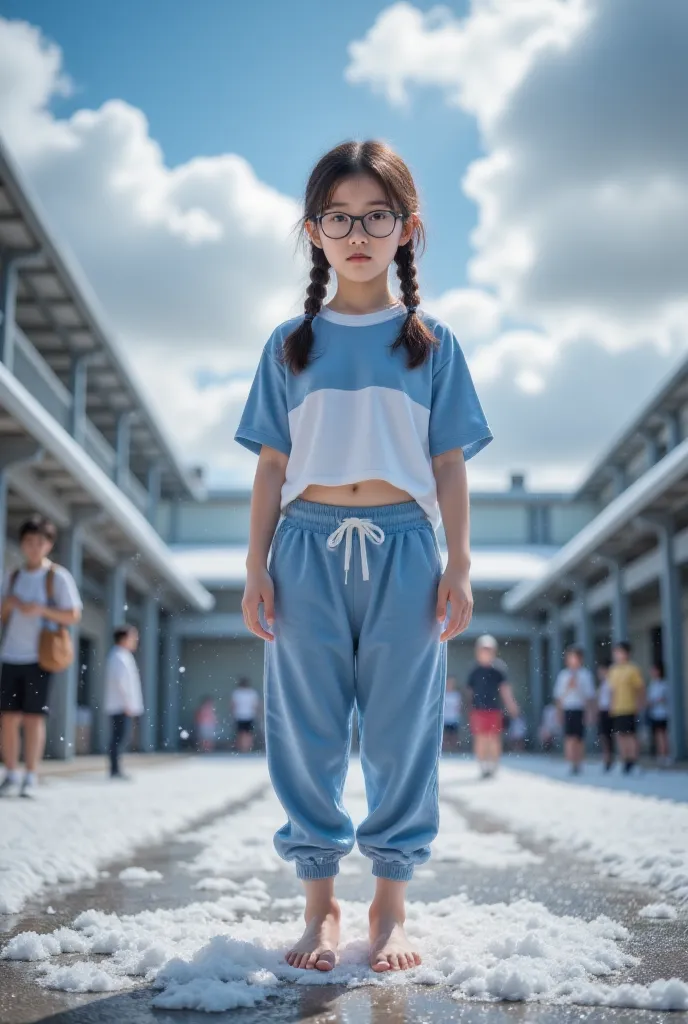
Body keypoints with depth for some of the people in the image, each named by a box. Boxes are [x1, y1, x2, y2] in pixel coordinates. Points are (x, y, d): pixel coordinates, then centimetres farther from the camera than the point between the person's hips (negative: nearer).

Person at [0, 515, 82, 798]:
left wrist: (41, 609, -17)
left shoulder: (58, 577, 0)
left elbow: (73, 616, -4)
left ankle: (31, 778, 2)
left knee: (34, 717, -3)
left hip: (39, 658, -4)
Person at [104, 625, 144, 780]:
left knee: (119, 738, 9)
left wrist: (130, 703, 19)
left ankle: (115, 770, 11)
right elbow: (120, 681, -21)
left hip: (122, 706, 10)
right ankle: (115, 770, -10)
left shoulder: (122, 656, 19)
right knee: (120, 737, -10)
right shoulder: (119, 657, -12)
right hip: (121, 706, -10)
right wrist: (128, 703, -19)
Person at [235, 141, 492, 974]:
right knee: (307, 731, 4)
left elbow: (449, 464, 6)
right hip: (310, 544, 1)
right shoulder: (290, 345, 10)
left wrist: (458, 564, -1)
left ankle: (391, 904, 17)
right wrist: (256, 565, 1)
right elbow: (272, 464, 7)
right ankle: (319, 903, 18)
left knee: (402, 730, 3)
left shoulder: (431, 343, 8)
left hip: (402, 546, 0)